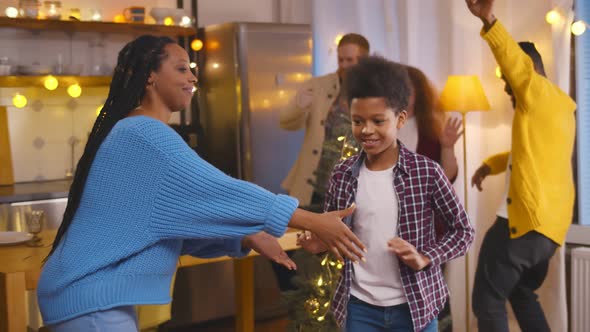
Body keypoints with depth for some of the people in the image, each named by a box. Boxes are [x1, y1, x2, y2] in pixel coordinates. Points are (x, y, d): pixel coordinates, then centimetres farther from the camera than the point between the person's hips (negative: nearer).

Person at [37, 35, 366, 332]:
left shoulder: (134, 134, 14)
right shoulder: (145, 134, -18)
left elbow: (182, 219, 12)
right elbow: (219, 192, -24)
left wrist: (247, 238, 0)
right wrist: (314, 221, -20)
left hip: (100, 293, 10)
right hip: (90, 296, -10)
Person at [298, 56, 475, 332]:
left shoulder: (426, 171, -10)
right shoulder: (343, 175, -3)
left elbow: (463, 230, -2)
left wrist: (425, 258, -16)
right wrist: (319, 244, -12)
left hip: (414, 306, -1)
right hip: (360, 307, 2)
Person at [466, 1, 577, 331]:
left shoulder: (541, 95, -8)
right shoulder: (560, 108, 21)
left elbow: (519, 63, -29)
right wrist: (492, 164, 21)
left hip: (527, 219, -10)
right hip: (550, 223, 10)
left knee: (487, 302, -4)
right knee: (522, 294, 24)